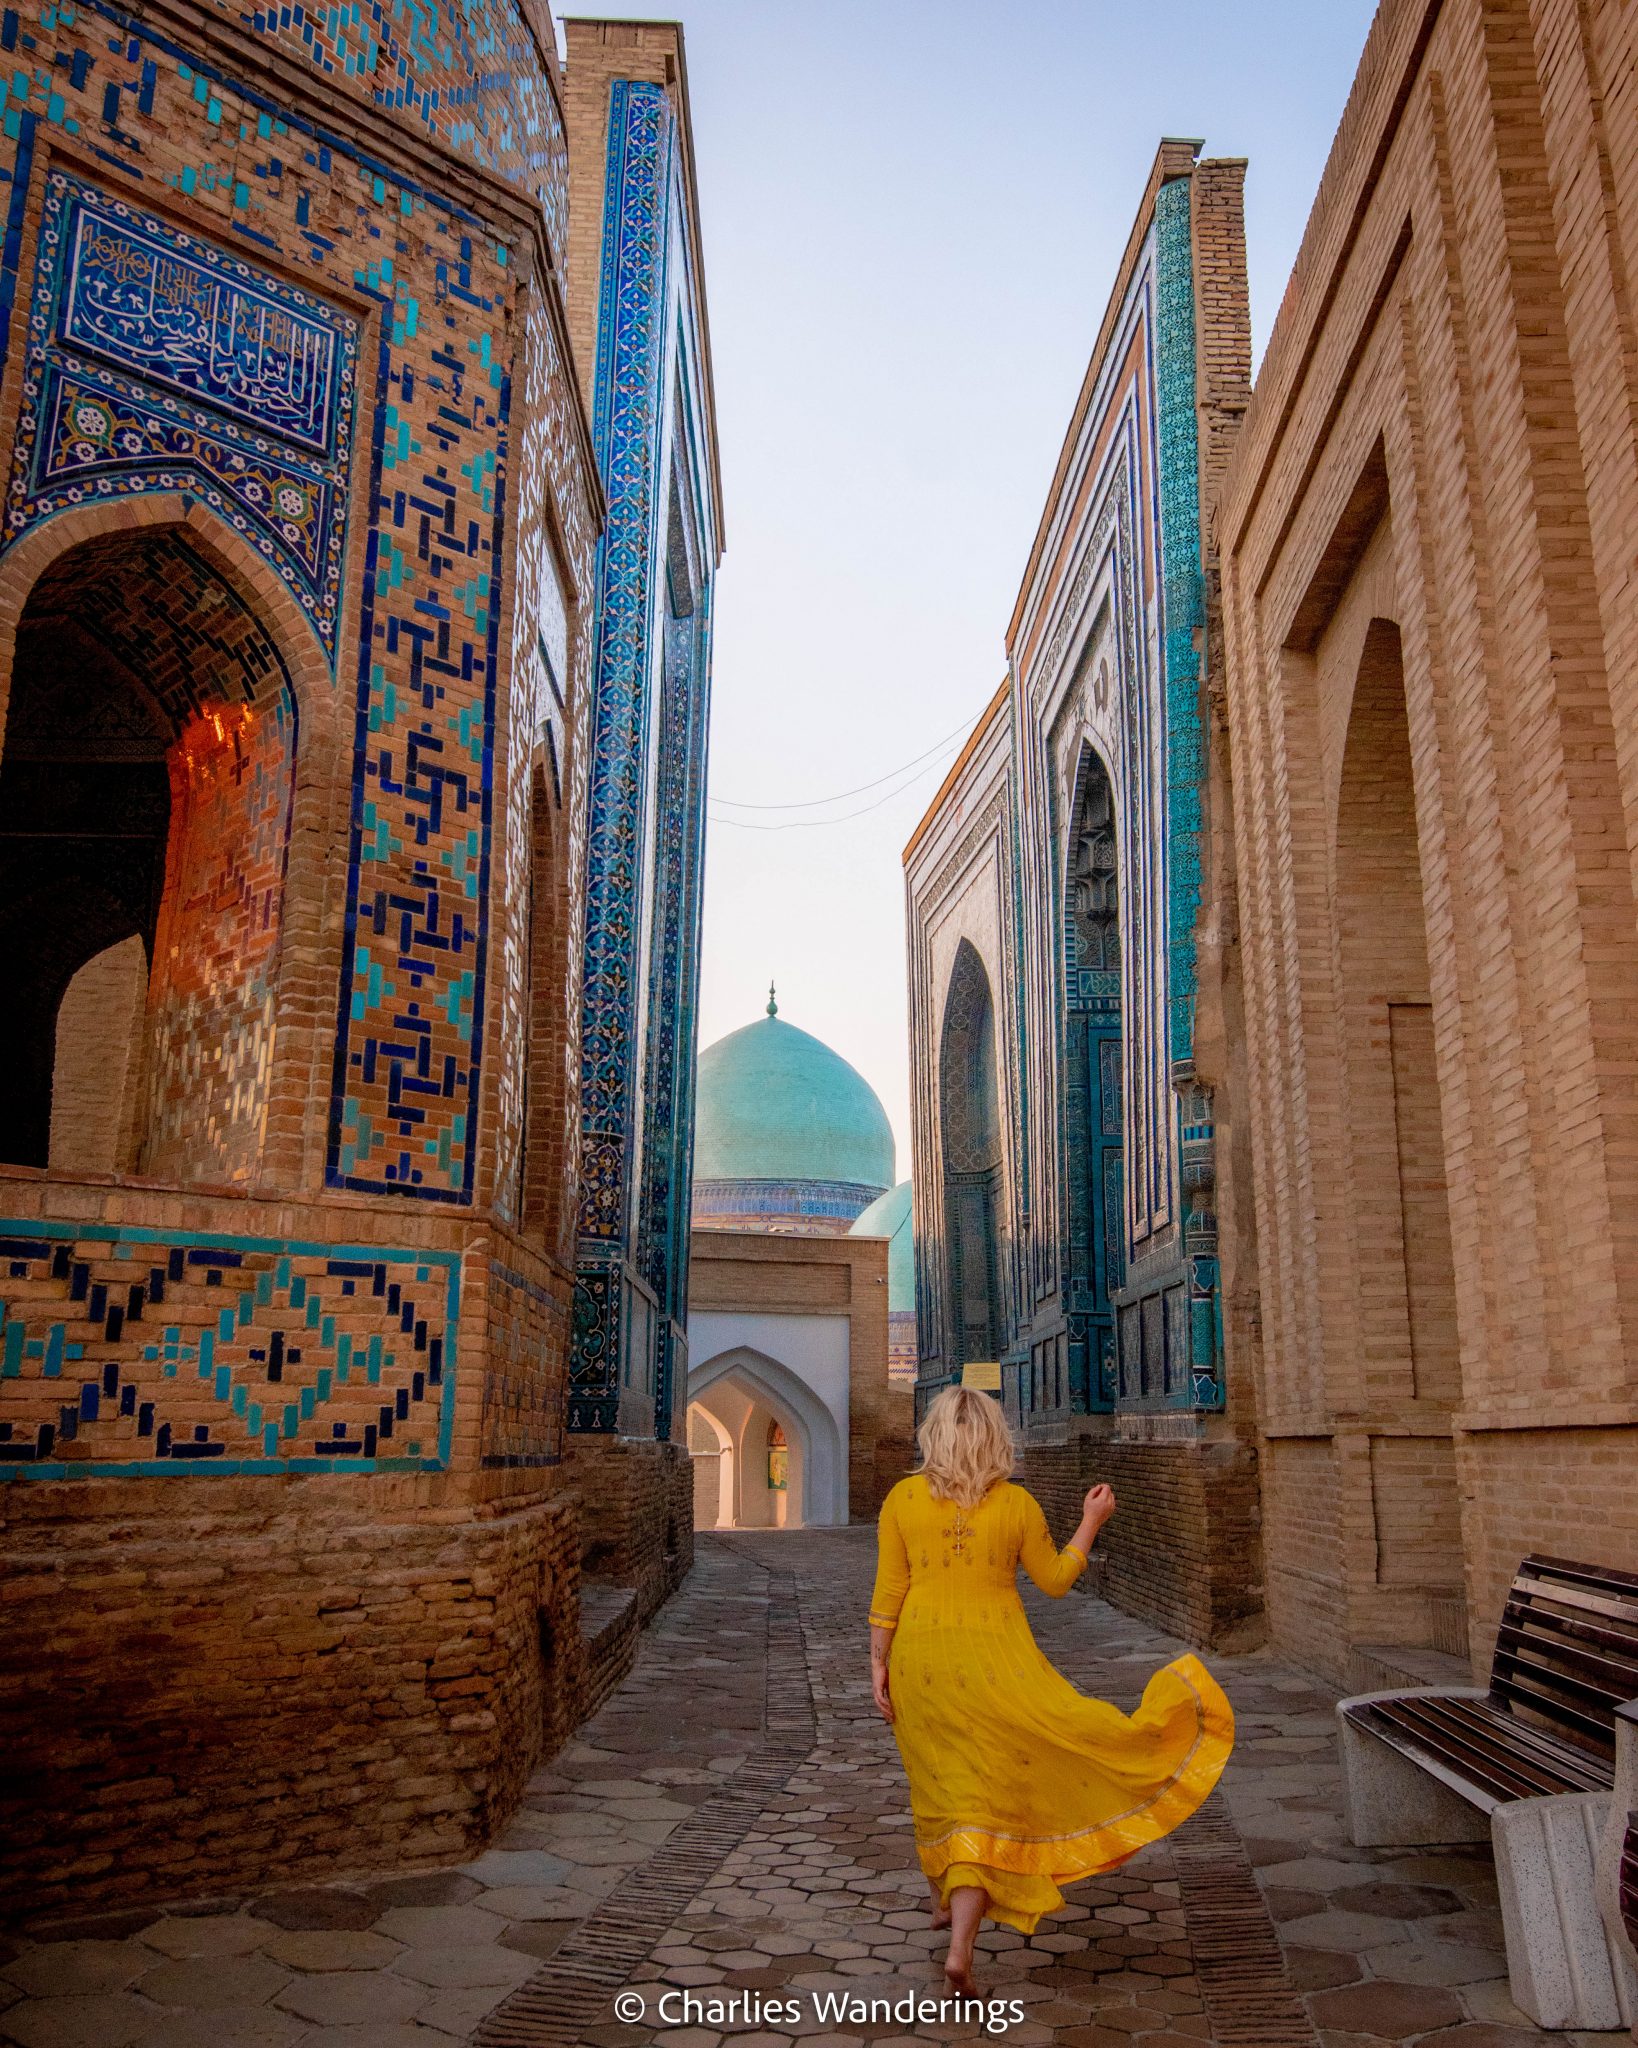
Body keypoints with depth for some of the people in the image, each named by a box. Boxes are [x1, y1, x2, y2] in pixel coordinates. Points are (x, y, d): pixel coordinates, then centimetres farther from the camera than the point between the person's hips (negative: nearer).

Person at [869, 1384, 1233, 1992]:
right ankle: (961, 1948, -8)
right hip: (993, 1663, -3)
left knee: (939, 1785, 22)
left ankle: (942, 1905, 42)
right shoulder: (1017, 1503, -8)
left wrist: (878, 1666, 2)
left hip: (921, 1659, 3)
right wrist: (1092, 1521, 14)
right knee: (987, 1796, 3)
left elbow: (889, 1590, -5)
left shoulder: (903, 1498, -6)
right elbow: (1056, 1580, 3)